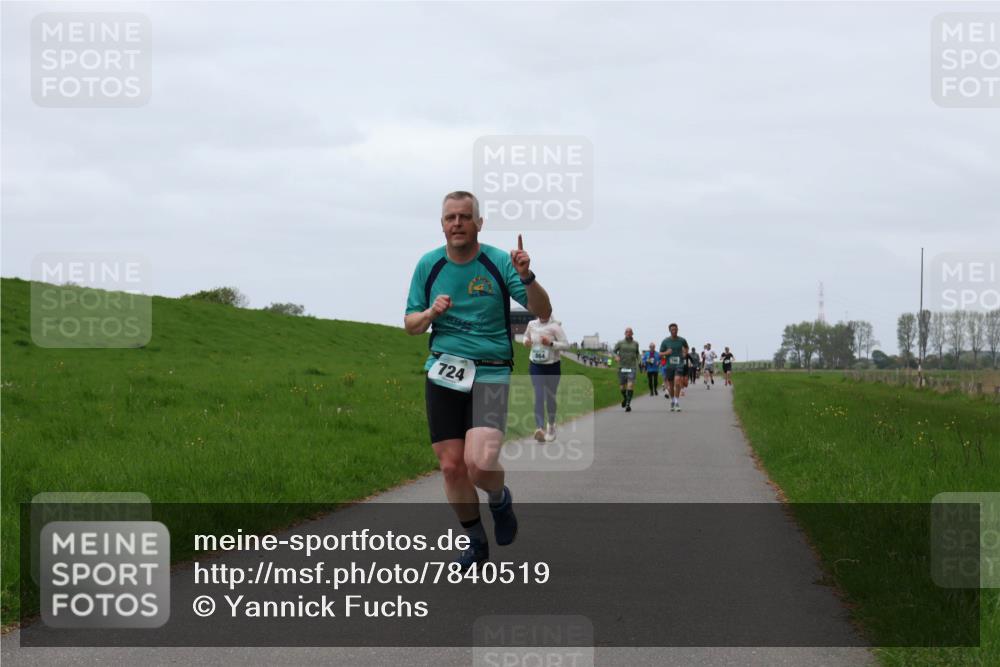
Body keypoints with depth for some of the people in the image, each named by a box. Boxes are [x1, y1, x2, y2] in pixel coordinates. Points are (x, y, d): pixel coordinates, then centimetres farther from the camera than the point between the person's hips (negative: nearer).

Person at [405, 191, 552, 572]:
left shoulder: (498, 263, -4)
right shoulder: (428, 266, 5)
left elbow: (542, 312, -6)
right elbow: (410, 324, 11)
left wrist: (527, 278, -24)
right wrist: (430, 314, -11)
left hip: (490, 374, -3)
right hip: (442, 375, 3)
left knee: (480, 464, -21)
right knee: (451, 466, 1)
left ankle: (500, 499, 15)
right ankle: (476, 542, 24)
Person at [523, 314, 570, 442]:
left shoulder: (555, 327, -13)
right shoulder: (532, 324, 0)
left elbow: (566, 345, -14)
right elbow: (526, 336, 20)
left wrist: (551, 343, -28)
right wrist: (526, 341, -4)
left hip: (552, 366, -2)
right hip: (535, 366, 2)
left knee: (550, 397, 11)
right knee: (539, 397, -12)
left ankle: (551, 425, 35)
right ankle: (539, 428, -24)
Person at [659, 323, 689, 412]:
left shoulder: (682, 340, 2)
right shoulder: (665, 341, 0)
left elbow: (686, 347, 26)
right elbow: (660, 353, 3)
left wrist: (685, 353, 11)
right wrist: (666, 352, -15)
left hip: (679, 365, -2)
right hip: (669, 365, 2)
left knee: (677, 382, -21)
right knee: (671, 385, 9)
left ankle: (677, 403, -19)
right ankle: (672, 402, 31)